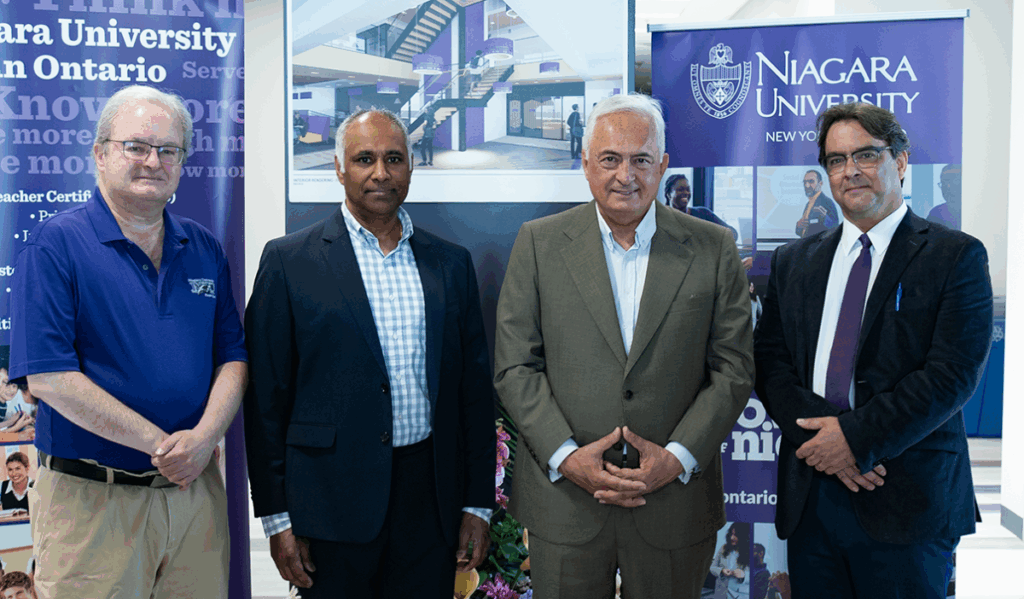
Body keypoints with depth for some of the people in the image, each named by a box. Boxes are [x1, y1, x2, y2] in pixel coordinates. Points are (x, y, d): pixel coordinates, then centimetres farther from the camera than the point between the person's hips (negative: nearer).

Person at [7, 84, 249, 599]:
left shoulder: (204, 249, 8)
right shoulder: (55, 244, -7)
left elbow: (232, 357, 7)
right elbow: (47, 377, -15)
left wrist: (204, 437, -12)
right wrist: (161, 444, -15)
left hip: (196, 490, 5)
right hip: (91, 500, -4)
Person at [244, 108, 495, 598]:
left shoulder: (450, 263, 8)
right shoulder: (288, 260, -2)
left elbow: (475, 387, 9)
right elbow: (266, 397, -3)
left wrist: (478, 503, 6)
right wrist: (277, 518, -4)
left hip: (431, 499, 3)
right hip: (334, 501, -3)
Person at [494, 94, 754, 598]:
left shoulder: (713, 249, 1)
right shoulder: (539, 243, 0)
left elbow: (733, 369, 0)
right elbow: (513, 366, -2)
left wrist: (677, 458, -10)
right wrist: (566, 456, -11)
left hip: (675, 505, 1)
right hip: (562, 500, 0)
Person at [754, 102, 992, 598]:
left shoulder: (957, 256, 0)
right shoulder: (793, 262, 12)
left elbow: (953, 372, -10)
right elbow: (770, 360, 4)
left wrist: (855, 436, -16)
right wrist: (816, 435, -12)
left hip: (908, 501, -3)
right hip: (809, 498, 3)